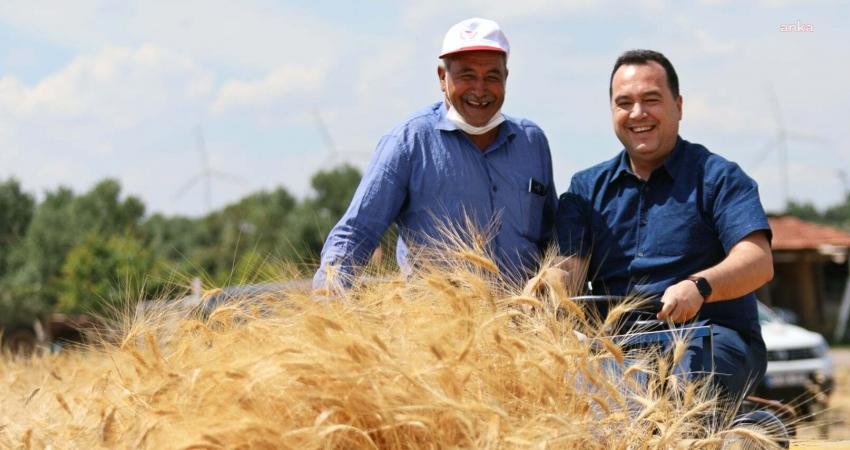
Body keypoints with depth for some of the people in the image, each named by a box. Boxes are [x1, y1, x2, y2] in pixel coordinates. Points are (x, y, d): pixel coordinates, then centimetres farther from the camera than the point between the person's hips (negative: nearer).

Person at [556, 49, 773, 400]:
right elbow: (573, 263, 4)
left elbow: (758, 262, -8)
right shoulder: (587, 188, 19)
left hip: (712, 336, -3)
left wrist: (698, 286, -29)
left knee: (689, 373, -38)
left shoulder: (717, 177, 6)